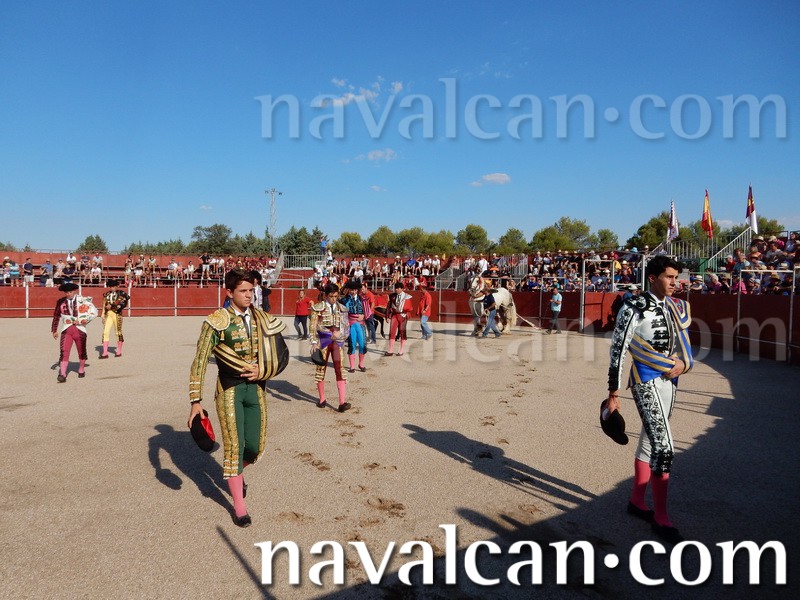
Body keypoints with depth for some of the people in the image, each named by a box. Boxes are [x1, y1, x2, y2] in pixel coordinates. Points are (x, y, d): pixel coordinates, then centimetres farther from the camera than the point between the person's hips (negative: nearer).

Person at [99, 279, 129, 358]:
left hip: (117, 314, -4)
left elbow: (123, 303, -11)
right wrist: (103, 316, 12)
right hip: (108, 314, 4)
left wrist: (111, 306, -15)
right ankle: (105, 353, -2)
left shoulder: (121, 293, 1)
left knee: (118, 332, 5)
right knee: (105, 332, -4)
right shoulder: (107, 294, 14)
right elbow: (104, 306, 16)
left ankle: (119, 351, 18)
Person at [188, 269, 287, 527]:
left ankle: (236, 473, 44)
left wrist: (261, 371, -8)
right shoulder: (217, 321, -10)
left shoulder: (262, 319, 3)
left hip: (256, 387, 4)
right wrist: (195, 401, -12)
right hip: (229, 388, -4)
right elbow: (199, 363, -9)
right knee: (234, 446, 0)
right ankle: (239, 505, 18)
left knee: (255, 446, 9)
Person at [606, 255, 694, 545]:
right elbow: (617, 352, -13)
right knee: (663, 446, -11)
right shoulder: (634, 309, -13)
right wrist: (613, 394, -12)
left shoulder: (678, 308, 9)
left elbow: (685, 346, 18)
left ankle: (637, 501, 29)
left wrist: (684, 363, -6)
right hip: (646, 382, -7)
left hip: (669, 382, 7)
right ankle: (661, 518, 1)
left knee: (649, 441, 15)